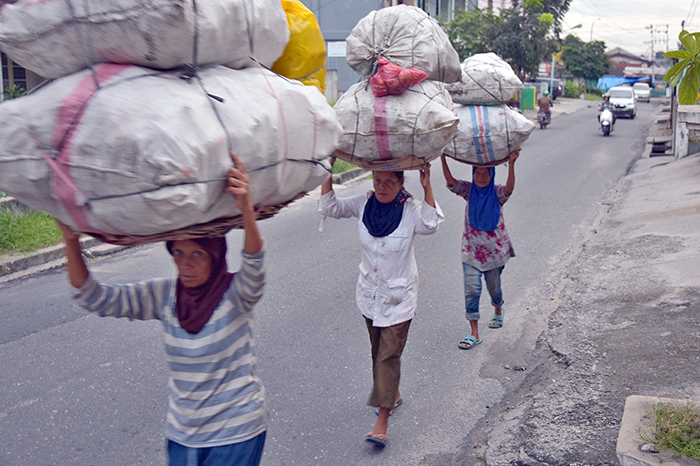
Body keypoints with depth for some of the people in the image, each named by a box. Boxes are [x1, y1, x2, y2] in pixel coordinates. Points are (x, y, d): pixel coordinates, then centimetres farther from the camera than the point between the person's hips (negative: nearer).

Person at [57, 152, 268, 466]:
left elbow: (254, 265, -39)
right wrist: (71, 240, -21)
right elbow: (93, 297, -7)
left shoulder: (235, 293, -17)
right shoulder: (164, 295, -5)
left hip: (236, 432, -4)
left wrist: (246, 207, -56)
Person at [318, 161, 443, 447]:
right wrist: (328, 171, -14)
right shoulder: (364, 203, -6)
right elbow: (329, 207, -6)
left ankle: (382, 422, -2)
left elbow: (431, 224, -36)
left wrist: (427, 187, -40)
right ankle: (393, 394, 42)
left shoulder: (411, 210, -17)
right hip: (370, 292, 5)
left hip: (398, 297, -5)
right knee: (378, 351, 19)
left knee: (389, 355, -5)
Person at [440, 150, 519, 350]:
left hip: (494, 249, -1)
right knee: (471, 289, -6)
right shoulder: (469, 190, -3)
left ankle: (498, 310, 51)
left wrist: (511, 164, -47)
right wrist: (443, 157, -31)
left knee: (494, 286, 16)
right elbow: (450, 181, -18)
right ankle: (474, 334, 1)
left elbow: (509, 188, -31)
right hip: (471, 249, 1)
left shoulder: (497, 193, -9)